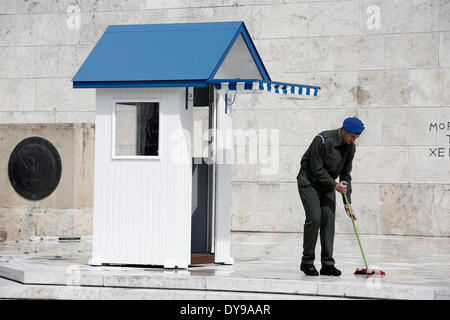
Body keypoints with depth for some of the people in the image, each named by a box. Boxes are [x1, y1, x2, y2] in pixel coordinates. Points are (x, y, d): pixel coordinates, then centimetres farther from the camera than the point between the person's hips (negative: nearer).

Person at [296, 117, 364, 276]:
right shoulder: (322, 140, -24)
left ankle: (327, 264, -3)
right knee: (314, 218, -15)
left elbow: (346, 175, 4)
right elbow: (317, 169, -21)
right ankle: (307, 261, -5)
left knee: (329, 219, -5)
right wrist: (335, 185, -20)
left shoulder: (350, 147, -2)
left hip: (328, 184, 6)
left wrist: (347, 203, -1)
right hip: (309, 182, -6)